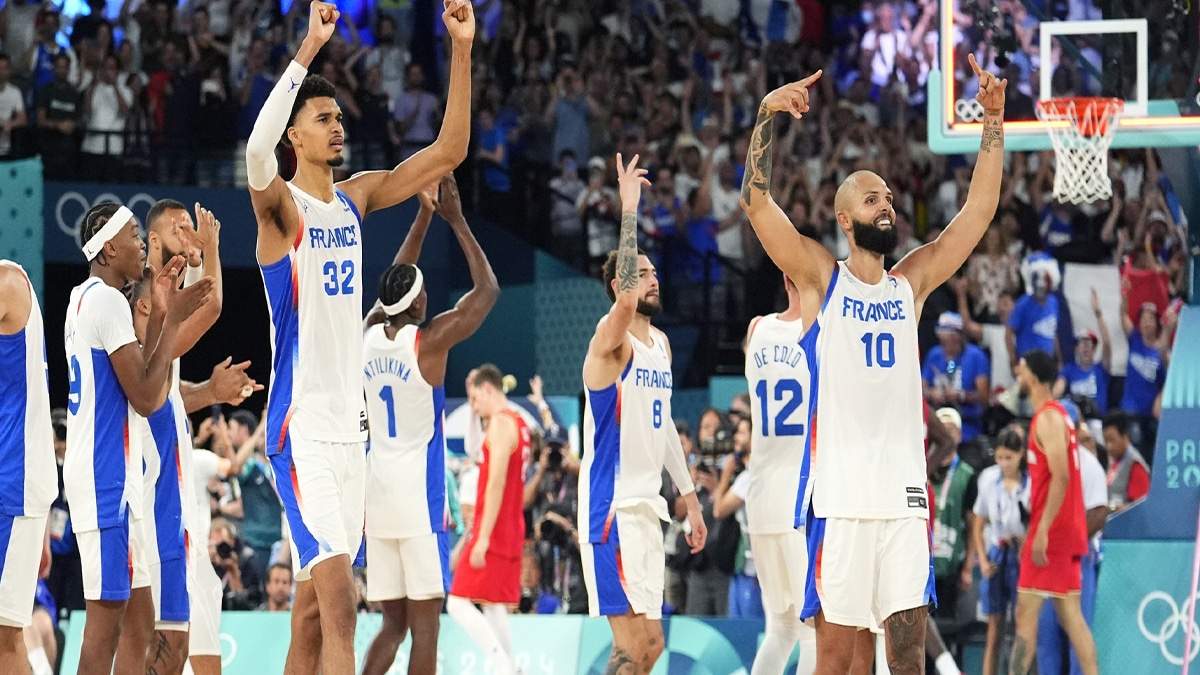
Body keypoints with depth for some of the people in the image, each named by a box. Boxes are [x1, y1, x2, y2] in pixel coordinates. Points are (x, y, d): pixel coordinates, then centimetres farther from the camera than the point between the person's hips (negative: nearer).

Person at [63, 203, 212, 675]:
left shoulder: (84, 298, 16)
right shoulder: (108, 300, -14)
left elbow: (135, 379, 20)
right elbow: (145, 398, -17)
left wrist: (158, 315, 15)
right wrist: (172, 320, -12)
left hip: (104, 472, 10)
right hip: (107, 475, -10)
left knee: (128, 612, 12)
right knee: (107, 613, -10)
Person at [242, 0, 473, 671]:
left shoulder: (358, 198, 12)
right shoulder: (281, 205, -8)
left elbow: (449, 150, 10)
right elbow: (257, 150, -31)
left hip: (351, 426, 7)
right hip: (301, 428, -7)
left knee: (314, 605, 11)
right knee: (339, 601, -19)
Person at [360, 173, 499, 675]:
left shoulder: (369, 336, 7)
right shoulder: (430, 341, -9)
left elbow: (394, 284, 26)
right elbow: (488, 289, 0)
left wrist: (424, 216, 26)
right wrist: (456, 221, 4)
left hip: (378, 495, 6)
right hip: (419, 495, -6)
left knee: (393, 623, 10)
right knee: (424, 624, -3)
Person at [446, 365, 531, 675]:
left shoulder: (500, 423, -13)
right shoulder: (519, 424, 17)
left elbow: (497, 483, -20)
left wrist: (483, 538, -22)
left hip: (493, 532, -10)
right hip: (511, 533, 10)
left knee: (458, 603, -11)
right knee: (494, 608, 11)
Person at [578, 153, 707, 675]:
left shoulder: (661, 344, 16)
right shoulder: (611, 340, -11)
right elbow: (627, 298, -34)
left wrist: (689, 496, 24)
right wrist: (629, 211, -34)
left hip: (646, 506, 9)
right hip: (613, 507, -9)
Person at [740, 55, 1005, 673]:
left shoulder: (911, 282, 14)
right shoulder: (821, 277, 4)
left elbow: (978, 209, 13)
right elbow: (757, 202, -6)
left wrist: (993, 123, 4)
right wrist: (767, 115, -18)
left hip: (904, 491, 4)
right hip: (839, 494, -4)